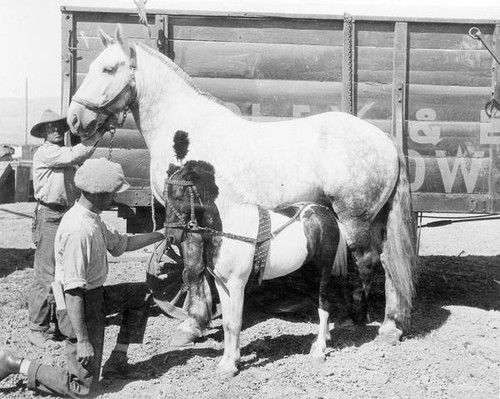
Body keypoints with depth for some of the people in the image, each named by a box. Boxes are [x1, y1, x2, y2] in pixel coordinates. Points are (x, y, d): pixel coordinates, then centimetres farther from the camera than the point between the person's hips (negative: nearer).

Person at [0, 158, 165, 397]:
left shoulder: (92, 219, 4)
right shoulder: (78, 231, -27)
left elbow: (122, 243, 21)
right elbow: (73, 290, -28)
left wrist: (160, 235, 18)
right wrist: (82, 340, -27)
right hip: (79, 305, -10)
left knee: (144, 294, 17)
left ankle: (117, 361, 19)